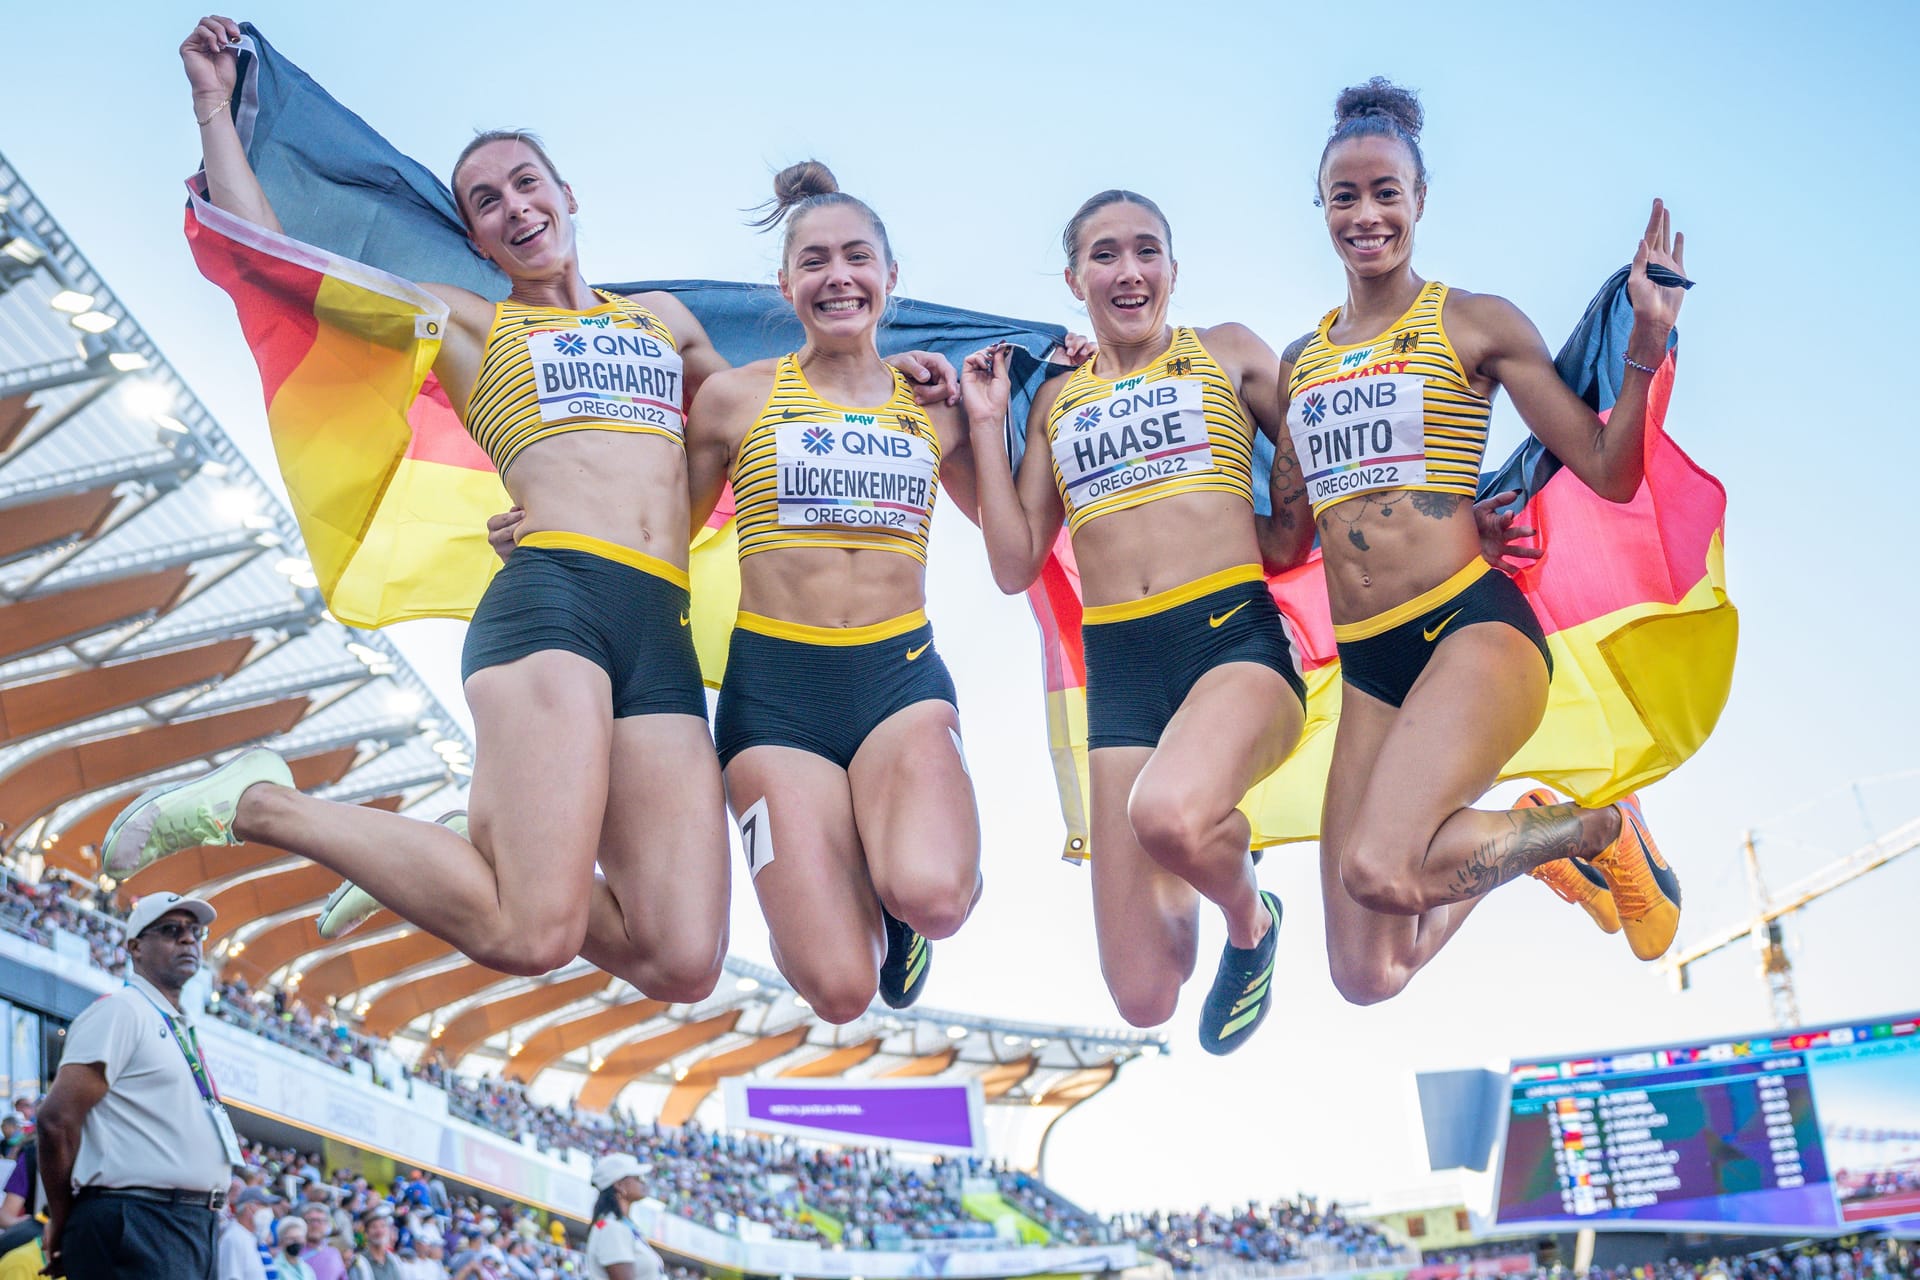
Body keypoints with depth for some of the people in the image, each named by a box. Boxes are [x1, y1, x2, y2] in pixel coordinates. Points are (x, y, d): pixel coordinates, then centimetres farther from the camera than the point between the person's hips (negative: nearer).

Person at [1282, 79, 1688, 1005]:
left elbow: (1610, 474, 1)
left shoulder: (1474, 323, 3)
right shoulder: (1300, 361, 16)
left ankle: (1599, 827, 1)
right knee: (1365, 979, -1)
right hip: (1364, 664, 5)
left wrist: (1647, 346, -11)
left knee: (1377, 872, -31)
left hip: (1472, 627, -5)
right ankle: (1531, 841, 30)